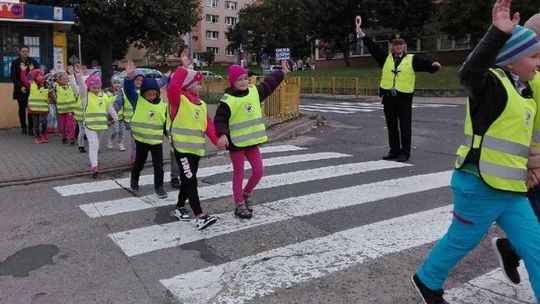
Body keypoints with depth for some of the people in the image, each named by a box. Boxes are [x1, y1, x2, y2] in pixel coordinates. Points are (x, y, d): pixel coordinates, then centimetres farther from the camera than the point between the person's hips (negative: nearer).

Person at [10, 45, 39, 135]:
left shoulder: (33, 61, -1)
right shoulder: (15, 63, 0)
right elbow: (13, 77, -2)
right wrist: (21, 87, -14)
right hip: (20, 89, 1)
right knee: (22, 108, 9)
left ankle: (31, 128, -4)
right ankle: (23, 127, 19)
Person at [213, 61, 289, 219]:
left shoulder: (254, 91, 4)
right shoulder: (227, 100, -15)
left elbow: (268, 84, 19)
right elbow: (220, 120, -14)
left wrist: (282, 72, 25)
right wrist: (222, 134, -29)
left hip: (251, 140, 6)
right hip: (236, 142, -6)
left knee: (258, 170, 7)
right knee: (239, 173, 4)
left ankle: (246, 194, 32)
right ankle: (239, 205, 17)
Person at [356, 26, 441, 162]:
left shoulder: (412, 59, 6)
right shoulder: (386, 58, 13)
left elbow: (424, 64, -3)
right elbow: (373, 47, 12)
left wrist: (433, 64, -24)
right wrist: (363, 35, 11)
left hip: (404, 98, -3)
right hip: (388, 97, 3)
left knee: (405, 127, -1)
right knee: (391, 127, 10)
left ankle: (405, 153, 7)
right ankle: (394, 151, 20)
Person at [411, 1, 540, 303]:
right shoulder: (493, 84, -15)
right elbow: (470, 72, -40)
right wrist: (499, 34, -47)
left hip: (511, 191, 8)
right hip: (480, 188, -8)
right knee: (461, 241, 12)